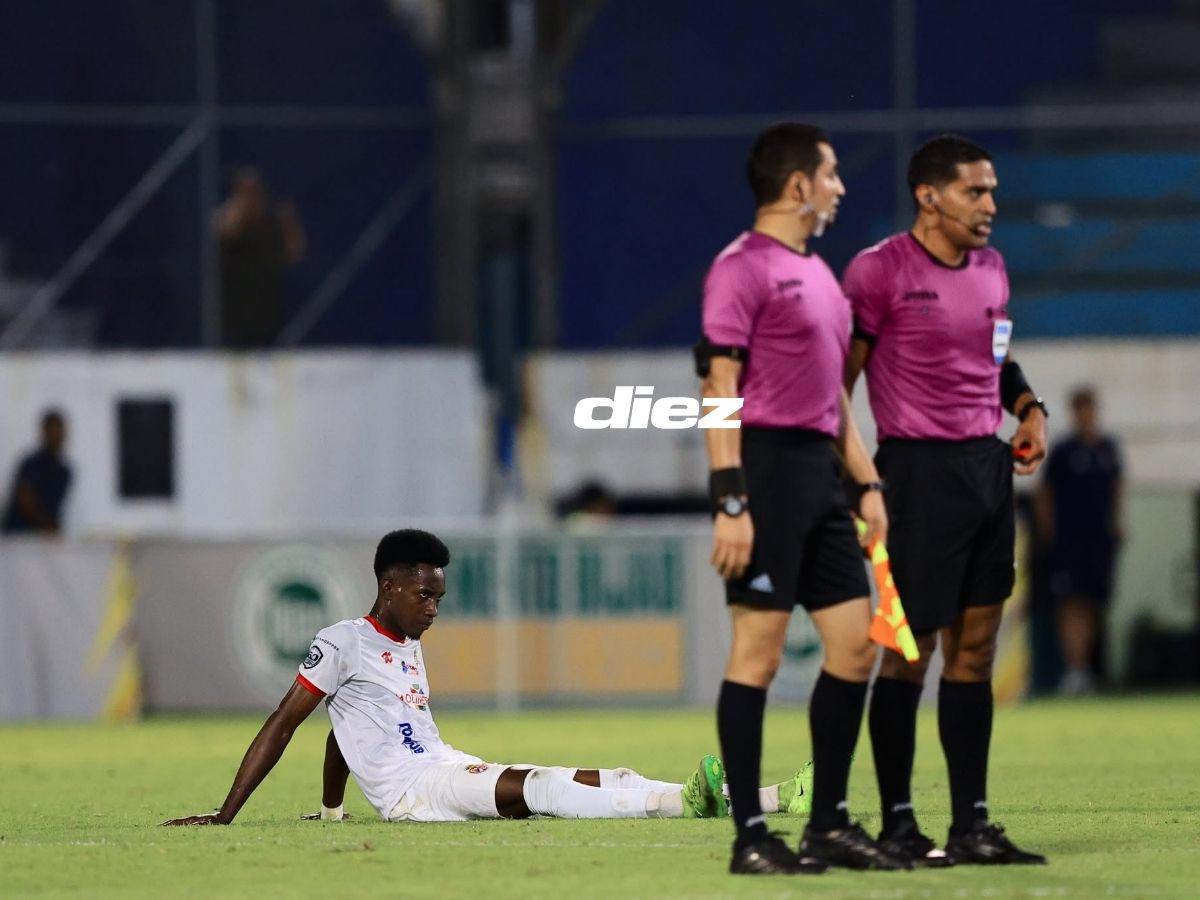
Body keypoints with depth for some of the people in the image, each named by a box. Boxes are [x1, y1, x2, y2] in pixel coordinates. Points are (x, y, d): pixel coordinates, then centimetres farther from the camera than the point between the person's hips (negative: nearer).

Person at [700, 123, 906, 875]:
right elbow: (720, 388, -14)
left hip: (819, 472, 9)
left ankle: (830, 825, 14)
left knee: (855, 643, 7)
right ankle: (750, 836, -4)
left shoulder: (819, 274, 19)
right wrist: (730, 501, -20)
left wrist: (866, 480, 17)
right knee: (759, 650, -7)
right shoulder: (743, 268, -8)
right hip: (767, 464, -9)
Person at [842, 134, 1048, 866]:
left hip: (989, 463, 7)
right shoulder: (880, 270, -9)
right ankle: (898, 823, 3)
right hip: (921, 467, -7)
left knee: (976, 645, 7)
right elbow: (838, 378, -7)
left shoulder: (991, 268, 13)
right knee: (911, 646, -4)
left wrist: (1029, 407, 9)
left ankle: (973, 824, 10)